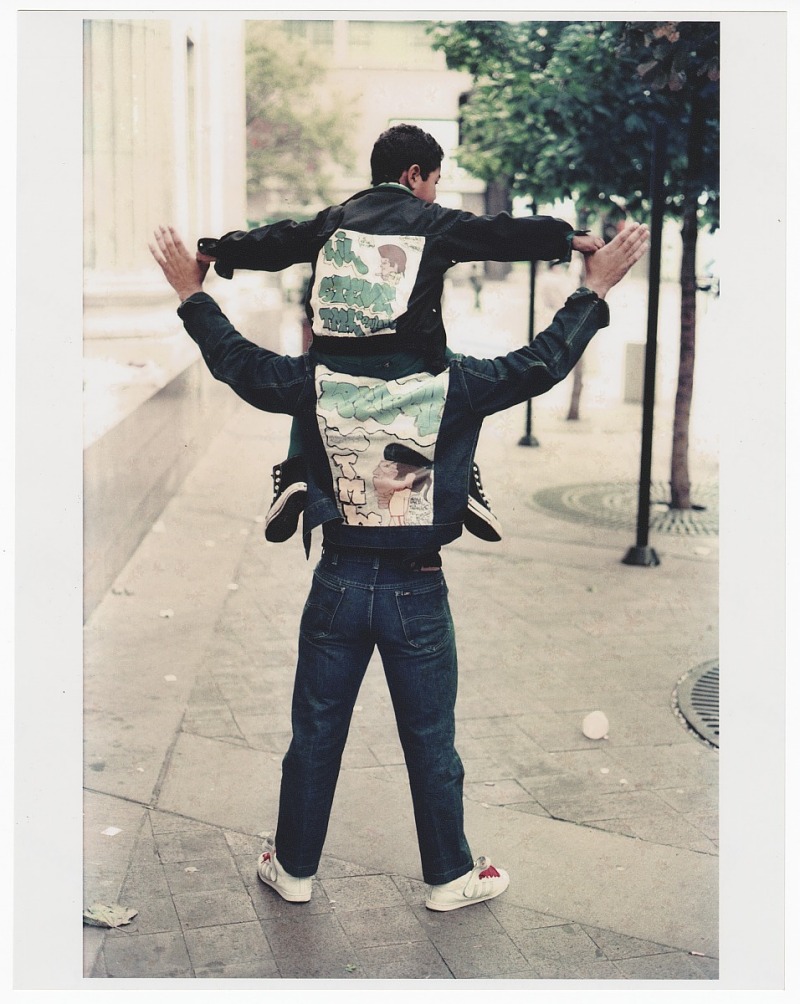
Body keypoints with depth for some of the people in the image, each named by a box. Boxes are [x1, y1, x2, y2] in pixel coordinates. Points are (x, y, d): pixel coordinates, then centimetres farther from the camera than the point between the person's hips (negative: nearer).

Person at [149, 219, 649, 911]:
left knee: (315, 734, 15)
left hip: (339, 582, 1)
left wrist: (193, 295, 20)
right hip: (418, 590, -1)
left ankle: (294, 867, 30)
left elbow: (237, 361, 6)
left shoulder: (316, 381, -9)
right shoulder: (455, 384, -13)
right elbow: (544, 362, -2)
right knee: (431, 741, 12)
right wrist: (595, 291, 10)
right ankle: (450, 875, 28)